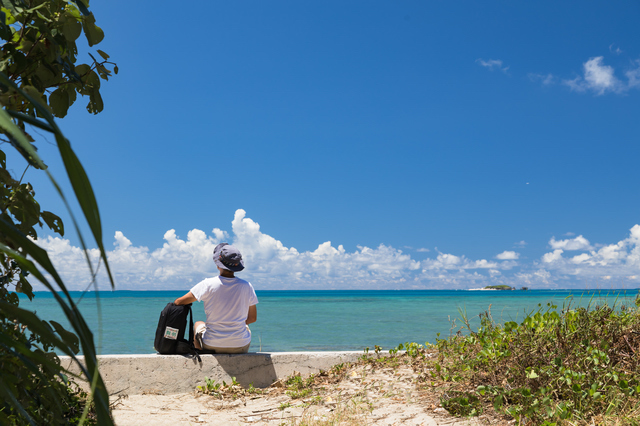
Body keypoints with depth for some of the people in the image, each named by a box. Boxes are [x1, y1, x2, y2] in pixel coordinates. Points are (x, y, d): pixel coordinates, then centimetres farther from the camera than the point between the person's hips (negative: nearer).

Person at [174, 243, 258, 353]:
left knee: (198, 325, 33)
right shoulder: (246, 286, -9)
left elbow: (179, 302, -6)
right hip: (241, 347, 1)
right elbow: (252, 318, 1)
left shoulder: (208, 284, -13)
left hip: (212, 346, -1)